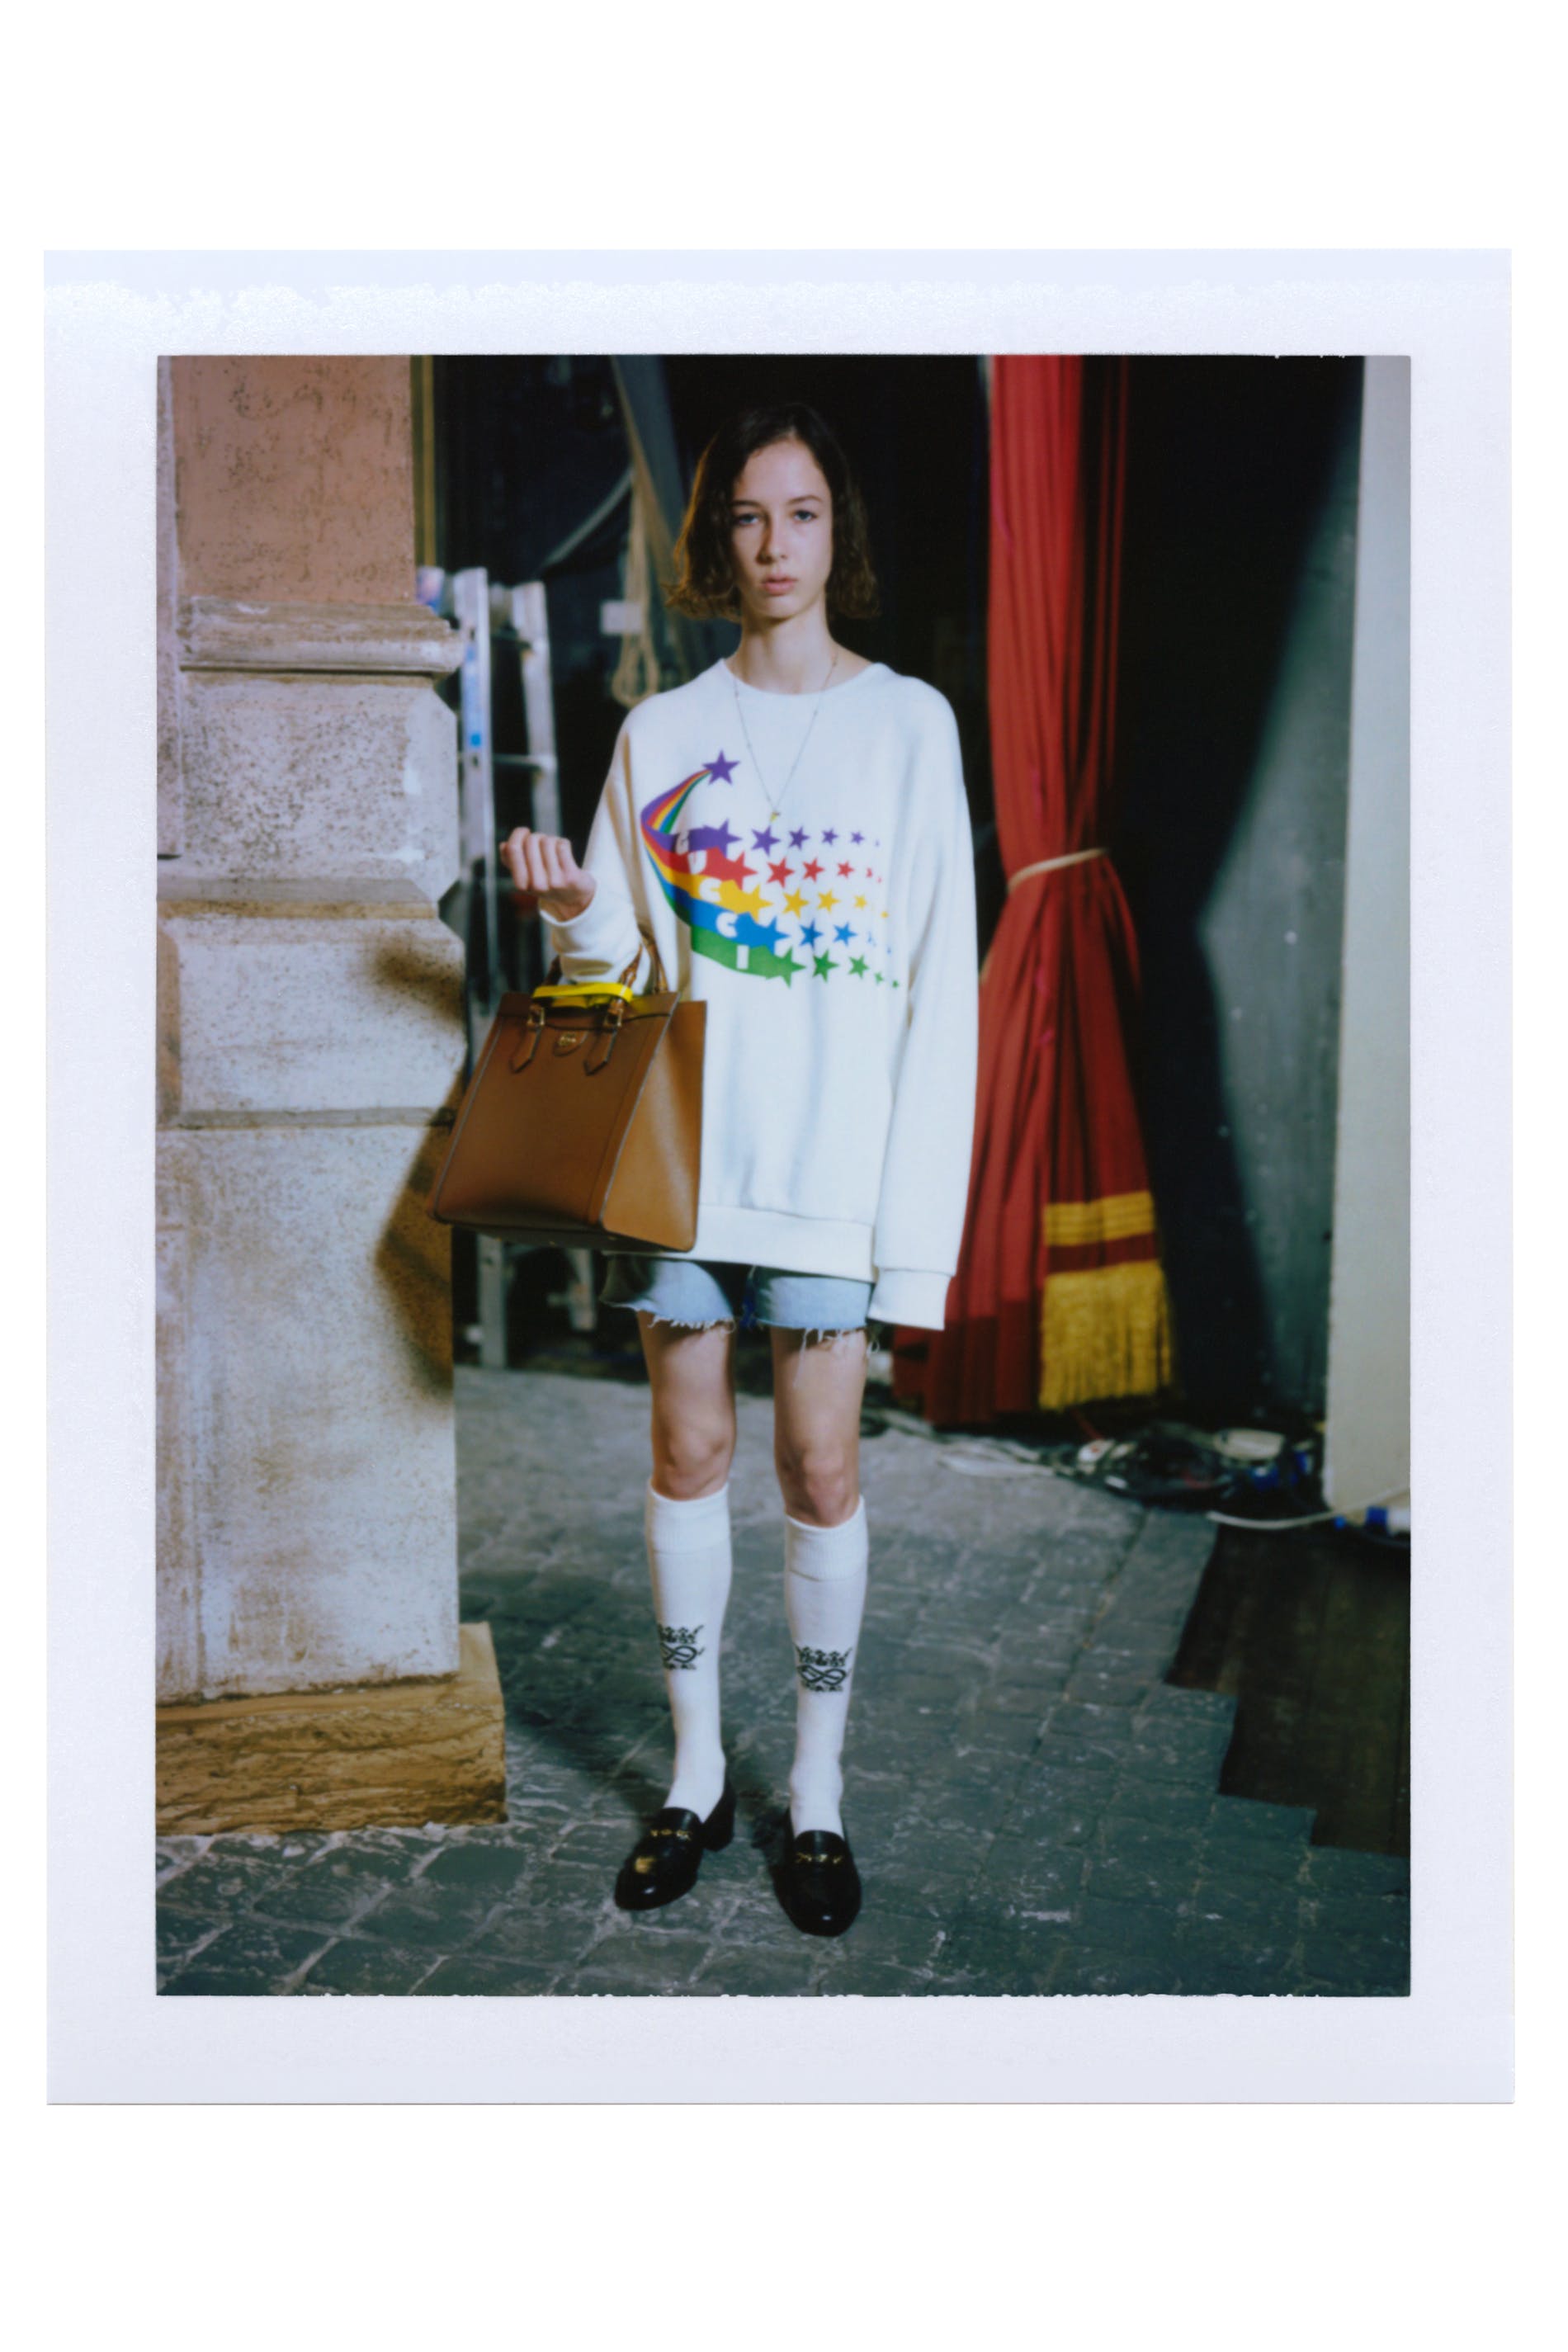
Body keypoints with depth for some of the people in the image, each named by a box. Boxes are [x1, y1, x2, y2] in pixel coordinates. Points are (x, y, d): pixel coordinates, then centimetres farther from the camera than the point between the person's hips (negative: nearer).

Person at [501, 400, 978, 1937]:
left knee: (820, 1471, 2)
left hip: (832, 1156, -2)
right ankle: (697, 1773, 25)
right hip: (678, 1140, 2)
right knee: (687, 1456, 8)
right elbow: (628, 959, 12)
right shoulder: (660, 733, 9)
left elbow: (940, 978, 0)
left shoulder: (907, 720, 4)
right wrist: (573, 912, -11)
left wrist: (918, 1204, -6)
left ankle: (817, 1793, 20)